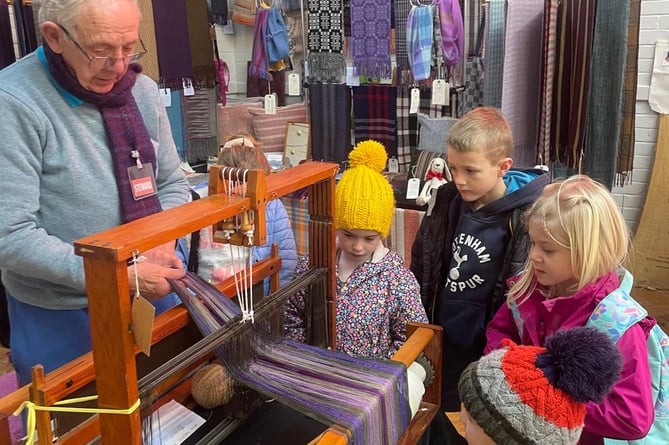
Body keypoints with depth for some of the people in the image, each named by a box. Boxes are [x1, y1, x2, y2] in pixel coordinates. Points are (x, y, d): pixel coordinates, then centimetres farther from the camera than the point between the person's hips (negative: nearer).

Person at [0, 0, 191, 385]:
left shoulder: (143, 92, -1)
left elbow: (172, 183, 7)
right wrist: (119, 276, -26)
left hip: (151, 296, 5)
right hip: (59, 318, -4)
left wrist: (163, 240, -13)